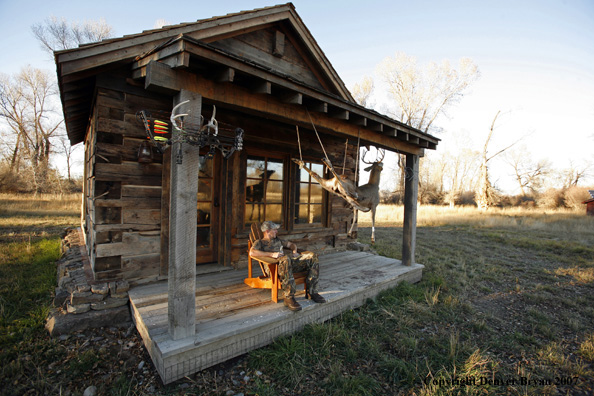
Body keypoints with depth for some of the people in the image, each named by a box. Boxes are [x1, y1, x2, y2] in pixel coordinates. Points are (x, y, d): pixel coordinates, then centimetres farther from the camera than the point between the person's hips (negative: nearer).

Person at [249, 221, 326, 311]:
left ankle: (311, 292, -13)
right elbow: (252, 252, -9)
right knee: (285, 259, -43)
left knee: (312, 256, -10)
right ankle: (289, 298, -36)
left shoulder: (277, 240, 32)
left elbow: (291, 244, 39)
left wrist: (294, 251, 14)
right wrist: (272, 254, -16)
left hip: (290, 263, 7)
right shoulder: (259, 242, 12)